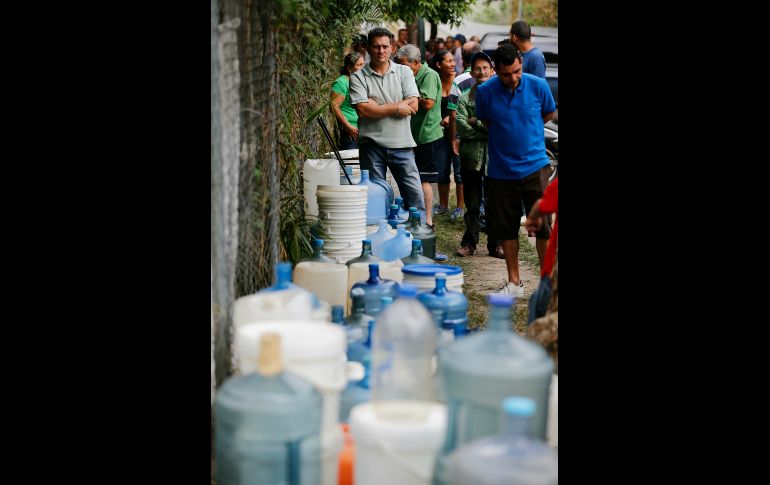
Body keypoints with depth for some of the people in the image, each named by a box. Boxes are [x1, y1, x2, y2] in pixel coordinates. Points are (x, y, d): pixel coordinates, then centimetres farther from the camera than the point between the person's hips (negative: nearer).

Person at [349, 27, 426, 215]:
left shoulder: (404, 72, 7)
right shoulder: (358, 77, 2)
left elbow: (413, 105, -5)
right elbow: (363, 110, -12)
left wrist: (377, 107, -10)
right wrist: (397, 108, -10)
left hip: (401, 144, 1)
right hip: (372, 145, -1)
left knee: (415, 195, 2)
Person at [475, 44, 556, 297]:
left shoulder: (538, 86, -7)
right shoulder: (485, 91, -7)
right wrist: (506, 135, 6)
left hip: (534, 166, -1)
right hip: (501, 169, 1)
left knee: (543, 227, -3)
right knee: (506, 229, 9)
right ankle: (514, 282, 23)